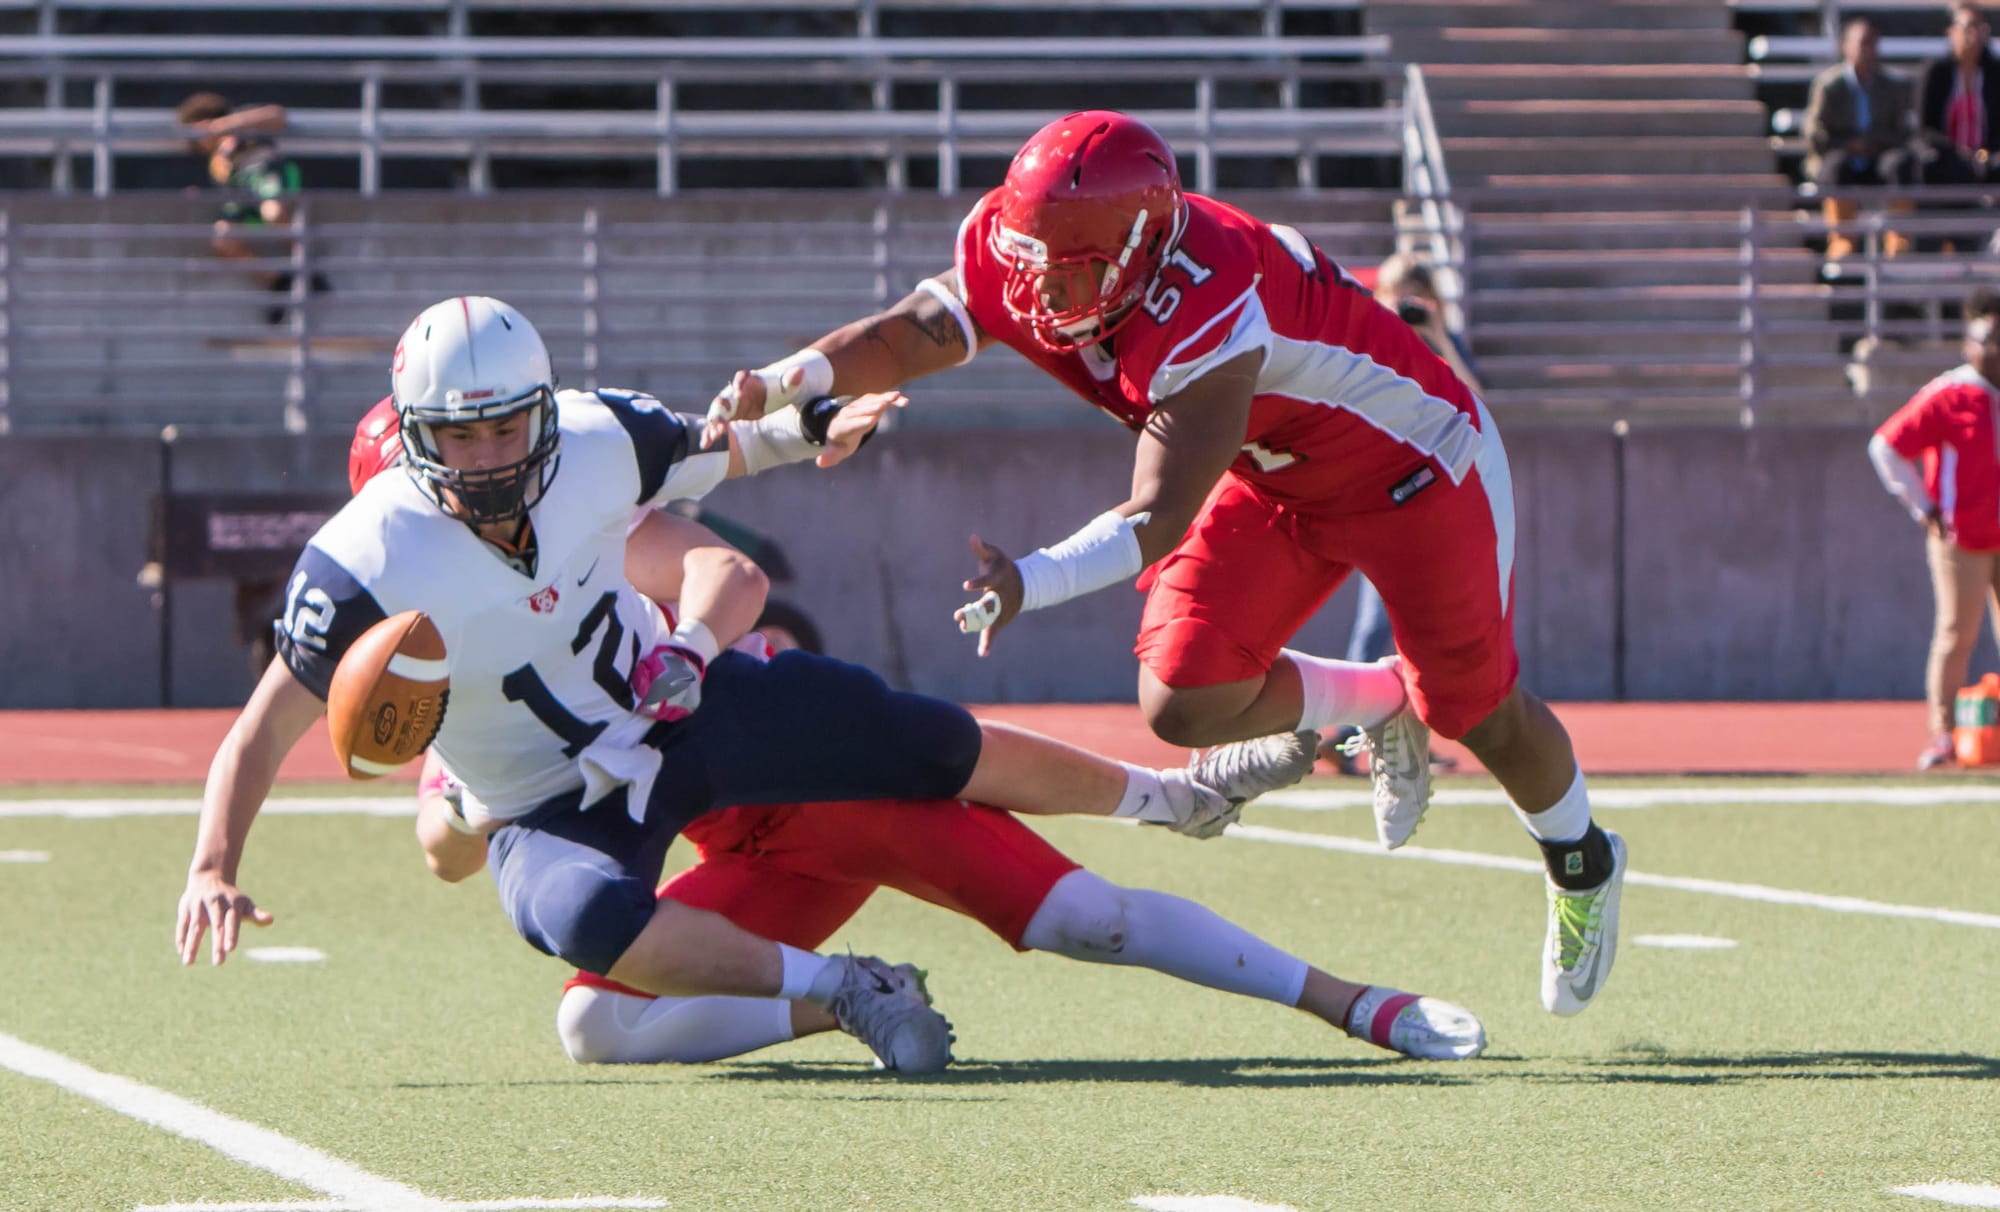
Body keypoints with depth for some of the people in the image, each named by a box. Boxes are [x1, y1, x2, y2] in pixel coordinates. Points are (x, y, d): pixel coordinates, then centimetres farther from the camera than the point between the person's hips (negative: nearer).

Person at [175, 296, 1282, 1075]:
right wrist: (213, 871, -35)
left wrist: (808, 430, -5)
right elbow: (262, 736, -22)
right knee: (587, 921, -40)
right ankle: (837, 989, -28)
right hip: (556, 807, -3)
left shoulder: (596, 443, -17)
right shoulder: (367, 569, -28)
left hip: (685, 703, 3)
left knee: (944, 750, 3)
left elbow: (716, 454, 8)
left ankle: (1162, 796, 32)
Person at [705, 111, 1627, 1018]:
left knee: (1477, 711, 10)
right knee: (1185, 702, -8)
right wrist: (785, 383, -45)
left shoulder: (1207, 316, -43)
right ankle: (1377, 706, 22)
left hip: (1413, 463, -6)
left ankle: (1581, 865, 42)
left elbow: (1162, 519, -45)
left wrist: (1033, 583, -59)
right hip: (1277, 478, 7)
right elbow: (899, 339, -25)